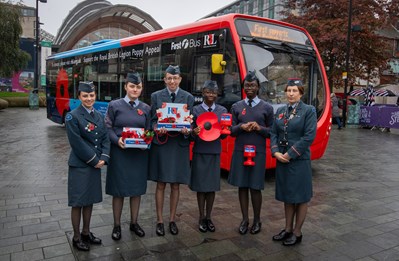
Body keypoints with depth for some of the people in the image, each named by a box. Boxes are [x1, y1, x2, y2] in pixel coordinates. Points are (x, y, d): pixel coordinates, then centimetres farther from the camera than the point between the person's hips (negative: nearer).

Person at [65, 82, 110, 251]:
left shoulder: (99, 116, 8)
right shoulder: (72, 117, -10)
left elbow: (105, 138, 6)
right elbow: (77, 143, -16)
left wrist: (103, 159, -8)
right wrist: (94, 160, -14)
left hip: (96, 165, 6)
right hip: (79, 166, -6)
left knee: (90, 200, 15)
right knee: (78, 202, 4)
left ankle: (86, 232, 31)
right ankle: (76, 237, 20)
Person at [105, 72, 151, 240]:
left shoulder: (146, 108, 8)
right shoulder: (114, 105, 0)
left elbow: (148, 131, 10)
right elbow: (108, 128, -3)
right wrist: (117, 140, -20)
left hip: (139, 154, 3)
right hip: (119, 152, -3)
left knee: (137, 189, 11)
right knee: (118, 190, 5)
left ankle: (134, 223, 28)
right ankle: (117, 225, 21)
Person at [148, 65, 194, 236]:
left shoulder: (188, 97, 6)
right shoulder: (156, 96, 5)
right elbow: (152, 120, 4)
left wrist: (187, 131, -17)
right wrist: (157, 129, -17)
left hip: (180, 145, 1)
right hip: (160, 144, 0)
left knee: (175, 185, 8)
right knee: (161, 184, 5)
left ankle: (172, 220, 22)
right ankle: (159, 220, 18)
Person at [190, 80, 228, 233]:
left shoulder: (222, 110, 6)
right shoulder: (195, 110, 1)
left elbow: (224, 135, 6)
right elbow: (191, 132, 0)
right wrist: (194, 132, -23)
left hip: (215, 152, 2)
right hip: (199, 152, -1)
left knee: (212, 185, 7)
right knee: (200, 185, 4)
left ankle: (208, 217, 22)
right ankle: (201, 218, 19)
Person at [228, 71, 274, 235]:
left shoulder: (267, 108, 5)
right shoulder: (236, 107, 9)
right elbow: (231, 131, 7)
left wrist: (259, 128, -14)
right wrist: (241, 127, -13)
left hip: (258, 152, -1)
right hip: (240, 151, 2)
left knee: (255, 187, 2)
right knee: (242, 186, 6)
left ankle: (257, 220, 20)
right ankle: (245, 219, 20)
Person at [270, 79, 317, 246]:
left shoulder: (308, 110, -6)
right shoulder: (280, 111, 10)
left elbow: (309, 136, -14)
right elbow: (274, 133, 9)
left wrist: (290, 154, -15)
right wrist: (276, 152, -7)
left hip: (299, 161, -5)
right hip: (281, 160, 5)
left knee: (300, 197, 6)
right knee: (287, 196, 15)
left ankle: (297, 233, 21)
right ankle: (288, 229, 29)